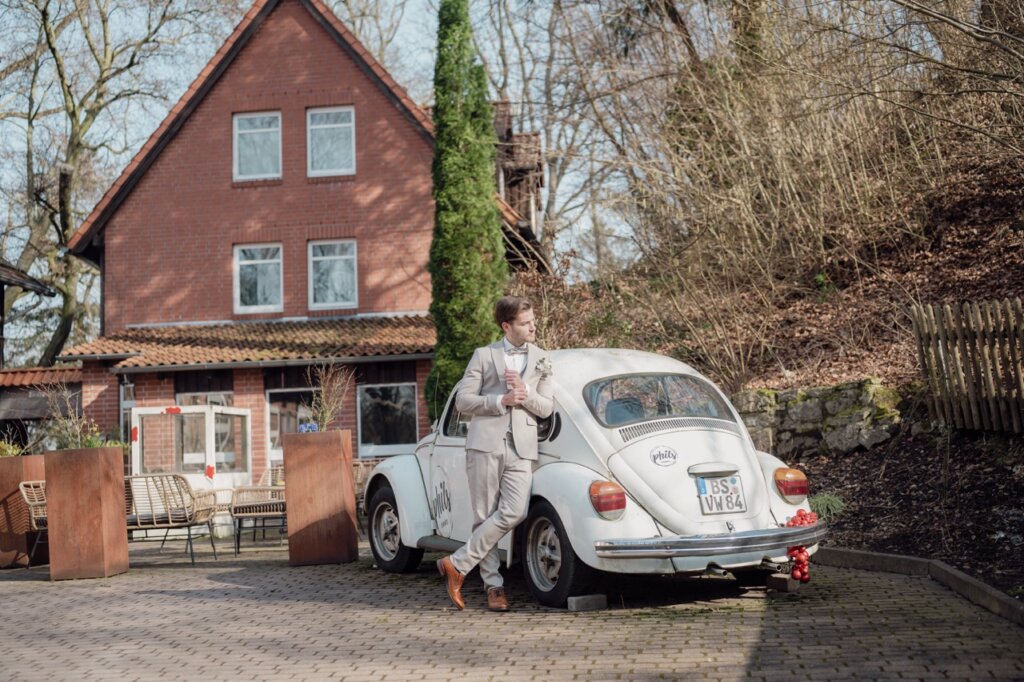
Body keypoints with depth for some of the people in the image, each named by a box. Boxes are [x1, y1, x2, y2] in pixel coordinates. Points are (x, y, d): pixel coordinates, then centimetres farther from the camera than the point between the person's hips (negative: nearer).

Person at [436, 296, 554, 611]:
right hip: (485, 443, -2)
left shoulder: (541, 360, 16)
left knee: (514, 513, -14)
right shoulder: (483, 356, 8)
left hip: (521, 447, 2)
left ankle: (457, 564, -4)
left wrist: (524, 393, -7)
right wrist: (501, 401, -10)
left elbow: (546, 408, 12)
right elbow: (463, 400, 2)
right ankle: (494, 585, 9)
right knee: (484, 516, -2)